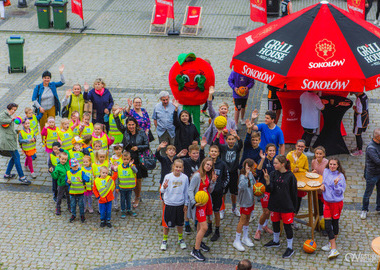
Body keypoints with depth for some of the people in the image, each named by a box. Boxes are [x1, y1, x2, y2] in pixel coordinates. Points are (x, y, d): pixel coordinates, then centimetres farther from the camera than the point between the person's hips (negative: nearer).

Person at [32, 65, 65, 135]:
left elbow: (62, 82, 0)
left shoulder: (52, 85, 2)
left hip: (51, 109, 2)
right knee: (43, 127, 3)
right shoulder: (38, 87, -6)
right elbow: (33, 99, -4)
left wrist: (61, 73, -11)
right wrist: (39, 107, -12)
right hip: (42, 110, -2)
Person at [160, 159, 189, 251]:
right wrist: (164, 187, -32)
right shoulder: (168, 177, -11)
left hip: (180, 204, 1)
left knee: (180, 223, 14)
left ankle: (181, 239, 34)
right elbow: (162, 191, -8)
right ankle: (164, 241, 26)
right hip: (169, 204, -1)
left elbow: (186, 192, 4)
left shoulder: (185, 178, -6)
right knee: (166, 223, 8)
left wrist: (186, 204, 6)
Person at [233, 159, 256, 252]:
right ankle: (237, 241, 9)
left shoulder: (251, 175, 1)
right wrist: (246, 175, -51)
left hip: (251, 201, 8)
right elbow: (241, 186, -46)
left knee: (247, 218, 19)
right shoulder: (242, 177, -26)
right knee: (243, 220, -1)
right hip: (245, 201, -8)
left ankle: (245, 238, 35)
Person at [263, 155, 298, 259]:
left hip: (286, 206, -4)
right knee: (275, 223, 20)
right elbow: (269, 189, -10)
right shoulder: (273, 174, -2)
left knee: (287, 225, 1)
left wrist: (294, 207, -2)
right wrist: (267, 181, -30)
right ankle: (275, 241, 43)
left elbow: (294, 193, -5)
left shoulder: (290, 176, -12)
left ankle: (290, 248, 13)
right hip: (275, 204, 4)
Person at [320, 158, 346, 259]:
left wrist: (336, 184, -33)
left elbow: (340, 192, -16)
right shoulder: (326, 171, 2)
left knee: (335, 223, 9)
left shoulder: (340, 176, -15)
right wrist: (322, 184, 2)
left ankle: (332, 243, 25)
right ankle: (333, 248, 6)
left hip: (336, 202, -5)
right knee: (327, 225, 0)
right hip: (327, 202, 5)